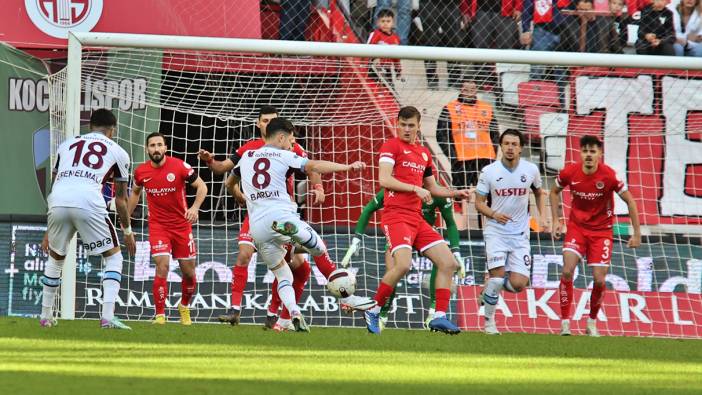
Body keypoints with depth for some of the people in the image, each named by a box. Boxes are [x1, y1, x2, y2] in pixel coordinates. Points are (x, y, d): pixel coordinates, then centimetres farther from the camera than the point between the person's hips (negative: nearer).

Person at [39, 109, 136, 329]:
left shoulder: (67, 145, 29)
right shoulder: (117, 152, 21)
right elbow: (120, 199, 23)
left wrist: (49, 230, 35)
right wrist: (127, 231, 37)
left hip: (58, 203, 3)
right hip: (88, 203, -3)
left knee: (55, 258, 27)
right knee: (113, 257, 13)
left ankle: (46, 315, 33)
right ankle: (108, 316, -2)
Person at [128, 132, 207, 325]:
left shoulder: (179, 166, -12)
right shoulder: (141, 172, -3)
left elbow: (201, 186, -7)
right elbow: (135, 192, 17)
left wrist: (195, 207, -23)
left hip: (182, 225, 0)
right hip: (158, 226, 0)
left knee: (189, 272, 8)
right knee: (162, 266, -19)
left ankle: (184, 306, 36)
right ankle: (160, 315, -12)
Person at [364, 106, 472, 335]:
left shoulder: (424, 153, 20)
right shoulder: (392, 146, -1)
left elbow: (432, 188, 30)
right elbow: (384, 179, -14)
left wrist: (455, 194, 14)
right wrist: (416, 188, -18)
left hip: (417, 219, 8)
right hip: (396, 215, -8)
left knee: (448, 263, 0)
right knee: (403, 264, -26)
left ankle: (439, 317, 2)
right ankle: (373, 311, -10)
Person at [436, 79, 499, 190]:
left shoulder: (487, 109, 14)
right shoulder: (449, 109, 3)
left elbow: (495, 134, 19)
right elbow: (441, 135, -1)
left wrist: (493, 154, 6)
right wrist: (453, 156, -9)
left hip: (485, 159, 3)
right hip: (461, 161, -3)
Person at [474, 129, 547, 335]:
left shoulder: (531, 170, -1)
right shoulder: (489, 171, -7)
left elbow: (539, 193, 19)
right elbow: (479, 203, -1)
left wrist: (542, 215, 5)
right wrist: (494, 214, -19)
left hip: (520, 233, 2)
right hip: (496, 231, -2)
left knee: (518, 284, -8)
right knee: (497, 275, -17)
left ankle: (490, 290, 25)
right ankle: (489, 321, 1)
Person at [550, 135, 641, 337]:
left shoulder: (609, 176, -18)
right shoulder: (569, 172, -12)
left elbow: (630, 201, -7)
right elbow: (554, 192, 10)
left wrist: (637, 234, -7)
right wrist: (556, 220, 2)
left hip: (601, 231, -1)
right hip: (576, 227, 1)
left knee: (599, 280, -5)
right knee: (567, 271, -18)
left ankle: (592, 322, 21)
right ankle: (565, 323, -10)